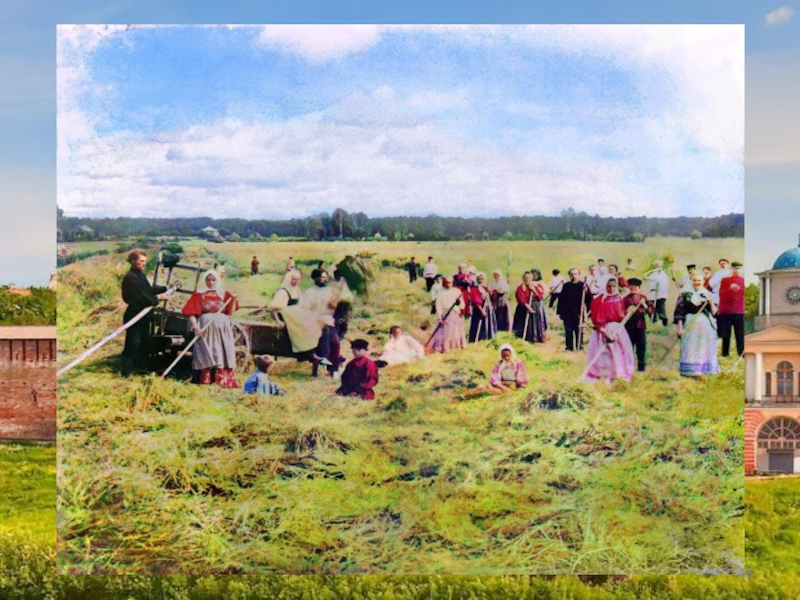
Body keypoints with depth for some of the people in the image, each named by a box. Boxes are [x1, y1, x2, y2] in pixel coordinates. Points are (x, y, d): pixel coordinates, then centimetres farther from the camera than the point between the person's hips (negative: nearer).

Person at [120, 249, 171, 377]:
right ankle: (126, 372, 1)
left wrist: (166, 288, 8)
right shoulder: (131, 278, -21)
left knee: (145, 343, 19)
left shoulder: (140, 275, 10)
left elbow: (150, 290, 16)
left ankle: (142, 367, 33)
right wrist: (158, 298, -13)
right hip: (135, 316, -10)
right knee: (133, 345, -6)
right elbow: (142, 297, -24)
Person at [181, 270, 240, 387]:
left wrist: (233, 300, -9)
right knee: (206, 355, -6)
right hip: (205, 327, -3)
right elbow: (192, 313, -2)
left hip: (222, 329, 3)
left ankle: (223, 381, 0)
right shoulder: (199, 294, 5)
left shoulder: (224, 295, 12)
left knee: (222, 354, -1)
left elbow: (230, 312, 5)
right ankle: (205, 381, -7)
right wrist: (196, 327, -17)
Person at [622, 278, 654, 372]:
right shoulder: (625, 299, -1)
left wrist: (644, 305, -14)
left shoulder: (643, 297, 5)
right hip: (629, 326, -2)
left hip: (640, 325, 2)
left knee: (641, 347, 6)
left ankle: (641, 366, 17)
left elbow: (652, 310, 3)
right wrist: (627, 311, -23)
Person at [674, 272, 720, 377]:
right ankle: (691, 371, -5)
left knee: (705, 350, 3)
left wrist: (711, 303, -11)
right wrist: (680, 327, -7)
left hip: (706, 327, 3)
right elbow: (679, 312, 0)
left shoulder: (708, 295, 11)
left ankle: (703, 371, 9)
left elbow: (714, 312, 7)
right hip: (690, 327, -3)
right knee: (690, 350, -6)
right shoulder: (685, 294, 4)